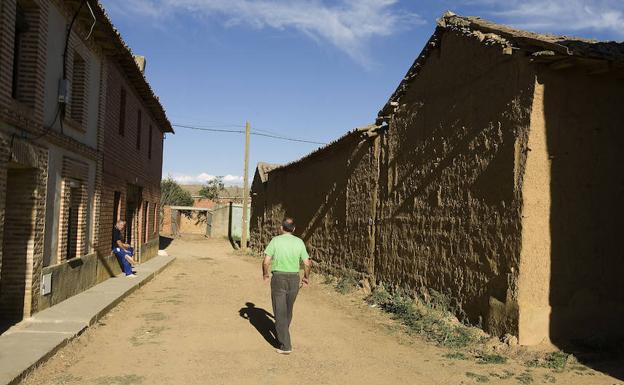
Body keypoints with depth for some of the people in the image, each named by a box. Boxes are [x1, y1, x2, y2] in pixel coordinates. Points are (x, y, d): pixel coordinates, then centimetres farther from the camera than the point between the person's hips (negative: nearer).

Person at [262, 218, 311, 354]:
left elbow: (266, 261, -11)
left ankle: (285, 345, -2)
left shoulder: (275, 240, -8)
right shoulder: (299, 242, -1)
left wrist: (265, 274, 7)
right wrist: (306, 278, 16)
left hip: (278, 278, -3)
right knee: (288, 309, 23)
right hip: (294, 279, 4)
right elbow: (307, 264, 0)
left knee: (280, 312, 2)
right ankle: (283, 334, 44)